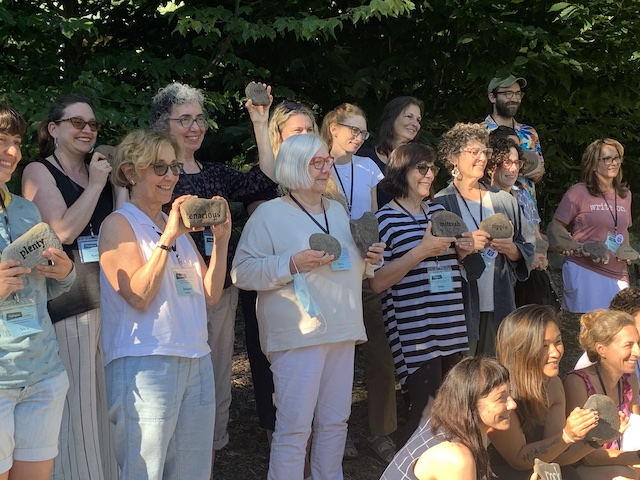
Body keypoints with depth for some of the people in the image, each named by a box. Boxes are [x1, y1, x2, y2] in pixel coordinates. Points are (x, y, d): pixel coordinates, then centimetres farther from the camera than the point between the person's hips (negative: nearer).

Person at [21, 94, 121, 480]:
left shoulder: (102, 171, 15)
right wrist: (95, 185, -9)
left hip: (110, 299, 6)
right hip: (67, 303, -5)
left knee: (110, 401, 9)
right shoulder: (39, 172, -1)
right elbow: (62, 230, -14)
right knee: (75, 404, -5)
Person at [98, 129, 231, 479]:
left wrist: (221, 238, 3)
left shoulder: (178, 226, 18)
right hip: (145, 366, -7)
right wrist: (169, 238, -18)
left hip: (196, 362, 7)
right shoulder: (119, 223, -4)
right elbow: (139, 296, -16)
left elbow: (210, 294, 13)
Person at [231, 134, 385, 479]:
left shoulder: (338, 211, 18)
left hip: (342, 331, 7)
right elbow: (242, 272, -12)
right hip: (298, 334, -7)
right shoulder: (270, 214, -5)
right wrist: (293, 264, -22)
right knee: (294, 427, -7)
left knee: (335, 421, 13)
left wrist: (369, 260, 6)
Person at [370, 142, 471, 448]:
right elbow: (377, 282, -14)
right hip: (414, 331, -6)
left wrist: (462, 251, 4)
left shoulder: (438, 211, 13)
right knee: (427, 410, -8)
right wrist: (422, 250, -18)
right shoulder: (385, 219, -7)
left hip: (451, 325, 7)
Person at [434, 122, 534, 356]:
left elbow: (527, 248, 14)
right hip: (461, 308, -4)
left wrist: (510, 249, -7)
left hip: (499, 308, 4)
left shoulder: (504, 201, 14)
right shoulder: (440, 204, -2)